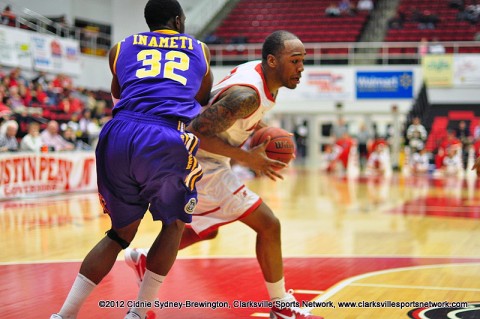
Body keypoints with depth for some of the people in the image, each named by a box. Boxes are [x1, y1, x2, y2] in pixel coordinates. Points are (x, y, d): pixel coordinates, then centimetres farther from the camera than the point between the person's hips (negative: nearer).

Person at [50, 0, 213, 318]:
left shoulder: (121, 48, 25)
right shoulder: (200, 50, 24)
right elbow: (203, 99, 37)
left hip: (118, 136, 3)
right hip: (166, 142, -2)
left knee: (121, 232, 20)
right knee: (174, 224, 22)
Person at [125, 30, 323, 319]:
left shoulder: (257, 71, 1)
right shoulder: (248, 95, -29)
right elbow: (199, 132, -32)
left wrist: (260, 128, 3)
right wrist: (247, 157, -27)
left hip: (199, 162, 10)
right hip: (201, 164, -10)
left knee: (208, 230, 28)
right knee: (268, 225, -9)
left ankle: (144, 259, 39)